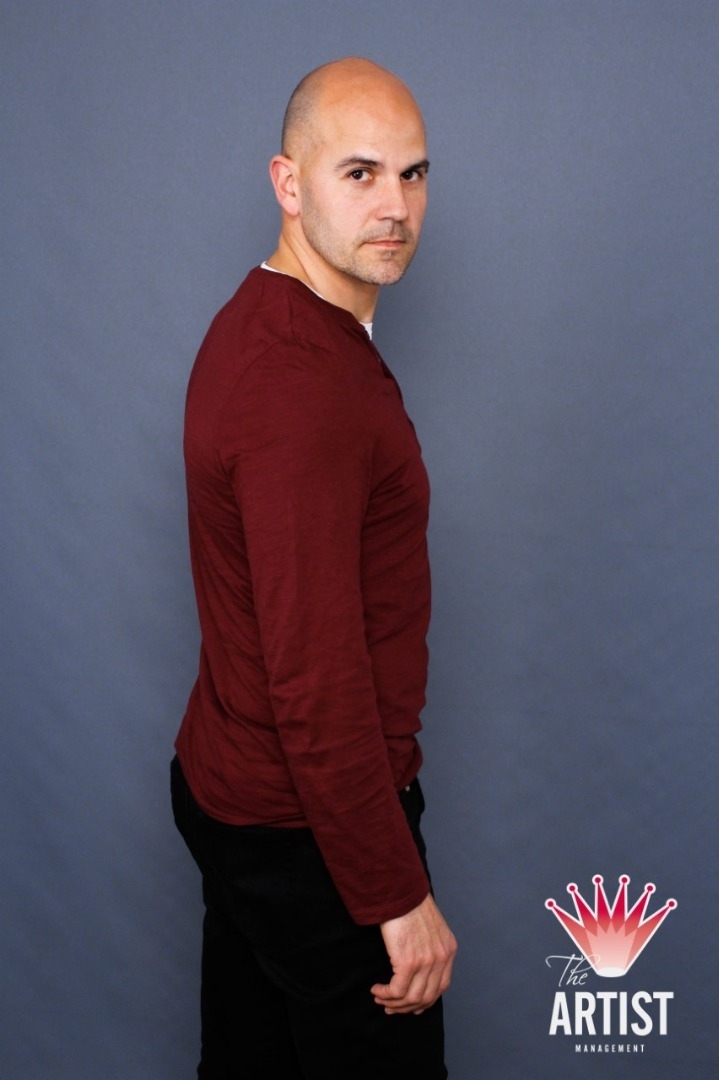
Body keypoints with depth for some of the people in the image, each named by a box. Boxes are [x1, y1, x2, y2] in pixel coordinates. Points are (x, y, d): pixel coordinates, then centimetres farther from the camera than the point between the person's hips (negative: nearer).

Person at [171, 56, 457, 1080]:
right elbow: (318, 681, -28)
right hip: (309, 829, -10)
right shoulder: (305, 383, -27)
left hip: (225, 784, 10)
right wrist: (399, 898, -20)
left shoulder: (257, 324, 6)